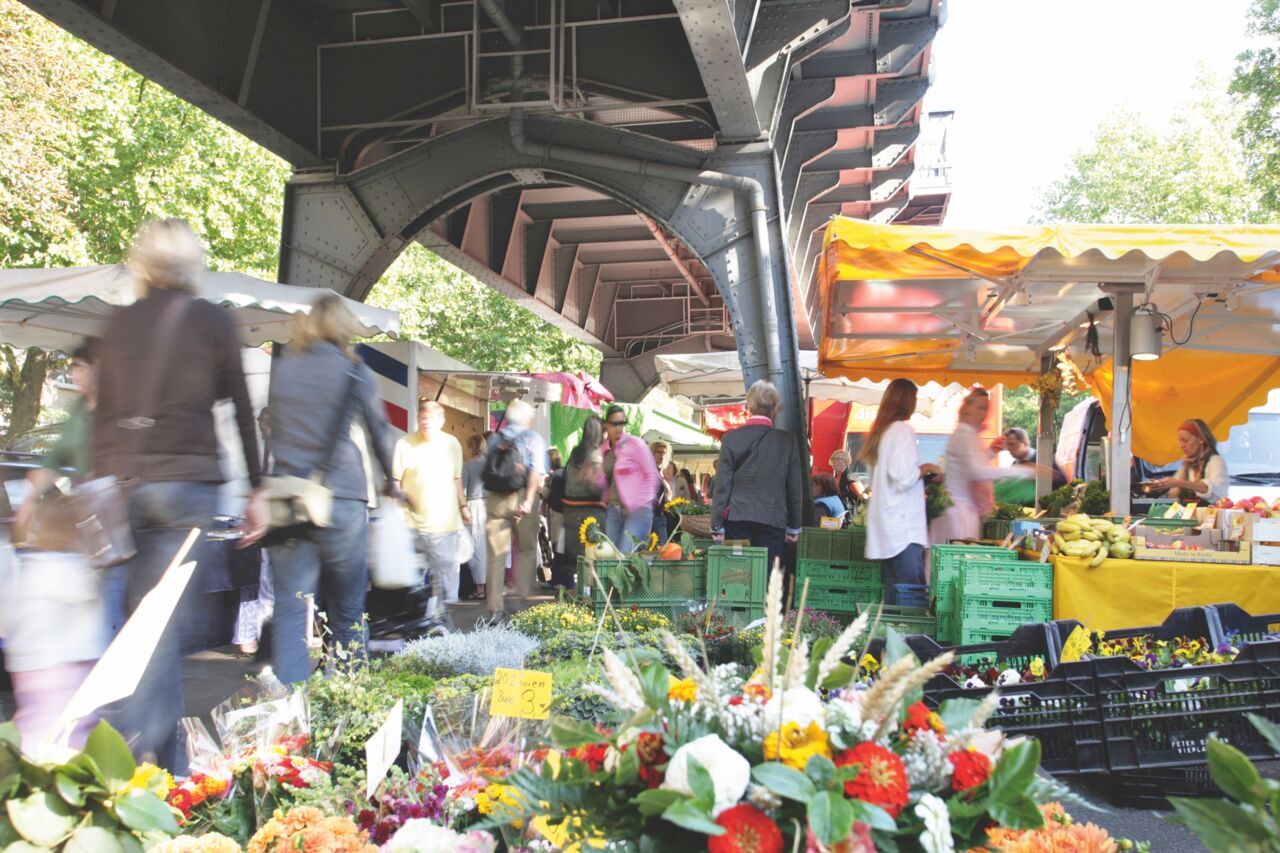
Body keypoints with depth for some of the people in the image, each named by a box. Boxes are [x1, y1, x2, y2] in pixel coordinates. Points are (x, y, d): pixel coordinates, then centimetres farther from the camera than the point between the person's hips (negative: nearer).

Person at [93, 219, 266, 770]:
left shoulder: (119, 323, 13)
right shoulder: (212, 321, 3)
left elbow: (102, 409, 15)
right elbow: (241, 409, 3)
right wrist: (257, 490, 8)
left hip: (117, 482, 4)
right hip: (183, 481, -3)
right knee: (161, 628, -2)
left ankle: (169, 762, 17)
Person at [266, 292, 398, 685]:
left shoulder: (283, 368, 11)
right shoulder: (354, 372, 3)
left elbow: (275, 429, 19)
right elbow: (379, 431, 14)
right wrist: (390, 481, 29)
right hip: (341, 496, -2)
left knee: (289, 608, 2)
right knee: (348, 611, 8)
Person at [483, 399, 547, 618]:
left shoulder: (494, 438, 12)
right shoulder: (533, 438, 1)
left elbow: (486, 469, 8)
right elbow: (536, 472, -11)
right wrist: (529, 500, -17)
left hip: (494, 498, 3)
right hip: (520, 497, -3)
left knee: (496, 554, 5)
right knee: (526, 550, 10)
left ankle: (495, 607, 5)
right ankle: (524, 600, 9)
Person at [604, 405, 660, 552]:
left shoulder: (635, 444, -5)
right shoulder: (605, 450, 12)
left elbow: (653, 475, -5)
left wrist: (644, 501, -7)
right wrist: (606, 501, 11)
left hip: (637, 511, -6)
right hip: (613, 510, 6)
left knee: (626, 555, -16)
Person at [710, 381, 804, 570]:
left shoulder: (731, 437, -2)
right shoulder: (787, 440, 0)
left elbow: (722, 485, -1)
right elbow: (794, 487, 4)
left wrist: (716, 525, 3)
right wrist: (794, 526, 12)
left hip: (736, 519, 0)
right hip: (772, 521, 0)